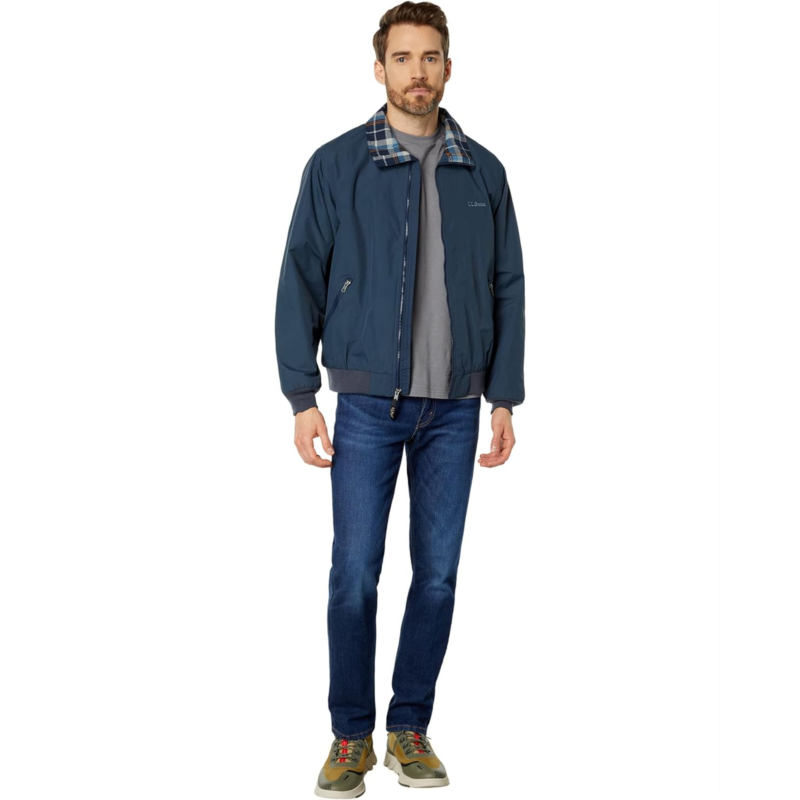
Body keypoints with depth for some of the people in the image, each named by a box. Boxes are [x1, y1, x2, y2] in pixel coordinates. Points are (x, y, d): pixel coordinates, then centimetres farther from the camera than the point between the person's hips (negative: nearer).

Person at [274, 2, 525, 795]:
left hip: (455, 405, 3)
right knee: (355, 573, -1)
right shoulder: (336, 164, -2)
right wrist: (301, 399, -7)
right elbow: (301, 282, -2)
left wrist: (504, 399, 3)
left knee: (437, 572, 6)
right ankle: (352, 734, 14)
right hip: (367, 402, -2)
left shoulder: (483, 172, 6)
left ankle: (410, 729, 20)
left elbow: (507, 288, 8)